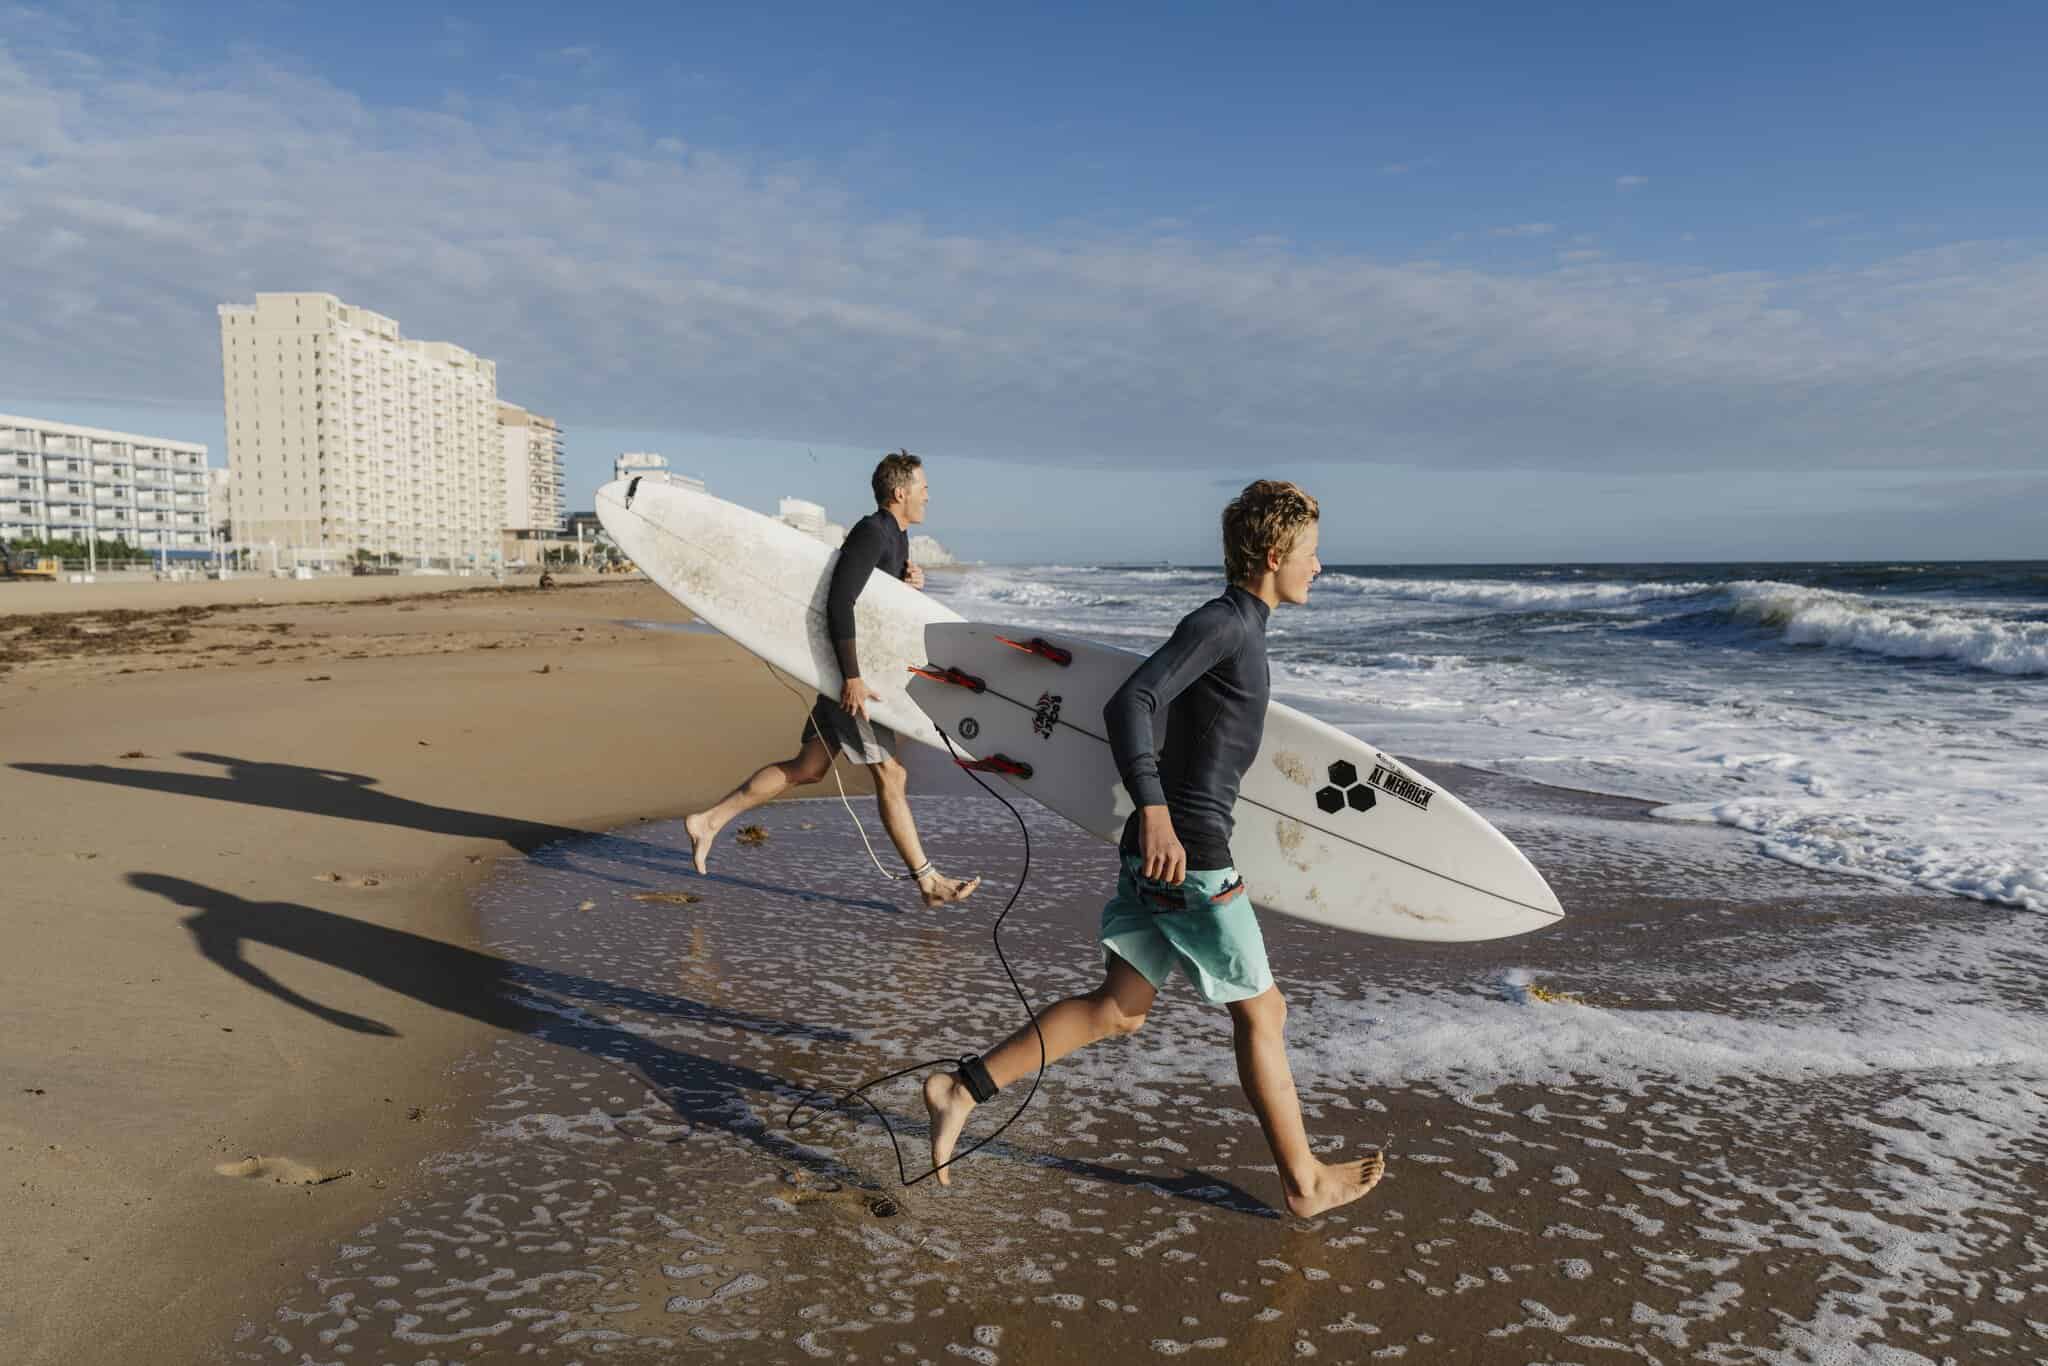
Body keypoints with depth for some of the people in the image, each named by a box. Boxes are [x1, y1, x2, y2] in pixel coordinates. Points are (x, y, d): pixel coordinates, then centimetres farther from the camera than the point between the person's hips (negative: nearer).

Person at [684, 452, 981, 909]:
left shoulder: (896, 537, 15)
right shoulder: (871, 533, -17)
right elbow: (838, 604, -25)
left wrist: (909, 582, 2)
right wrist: (852, 677, -28)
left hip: (861, 666, 10)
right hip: (851, 670, -10)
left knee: (808, 768, 11)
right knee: (891, 776, -4)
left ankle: (710, 820, 16)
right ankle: (928, 881, 3)